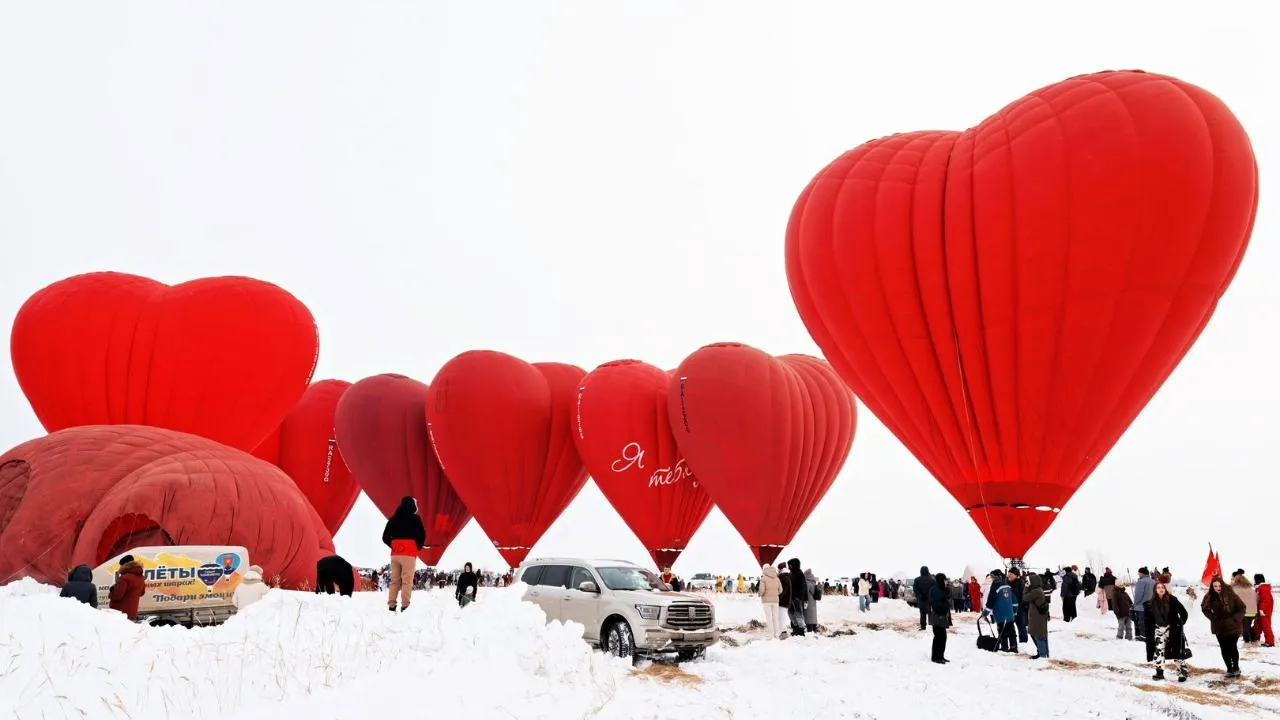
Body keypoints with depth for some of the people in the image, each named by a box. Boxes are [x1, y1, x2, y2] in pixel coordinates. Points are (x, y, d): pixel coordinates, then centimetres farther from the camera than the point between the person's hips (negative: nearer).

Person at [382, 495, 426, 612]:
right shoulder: (415, 518, -2)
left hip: (395, 553, 5)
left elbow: (385, 537, 12)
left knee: (394, 580, 11)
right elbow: (422, 535, -8)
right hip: (409, 553, -5)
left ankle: (391, 605, 8)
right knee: (407, 580, -7)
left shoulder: (393, 519, 13)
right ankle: (405, 606, -14)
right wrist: (418, 548, 7)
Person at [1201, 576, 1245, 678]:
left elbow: (1241, 607, -6)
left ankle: (1236, 668, 21)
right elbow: (1204, 608, 10)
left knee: (1232, 647, 0)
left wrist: (1236, 619, -10)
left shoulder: (1231, 594, -15)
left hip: (1232, 626, -2)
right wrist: (1212, 617, -1)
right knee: (1224, 649, 6)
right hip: (1219, 627, 3)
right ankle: (1229, 669, 19)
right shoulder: (1209, 596, -7)